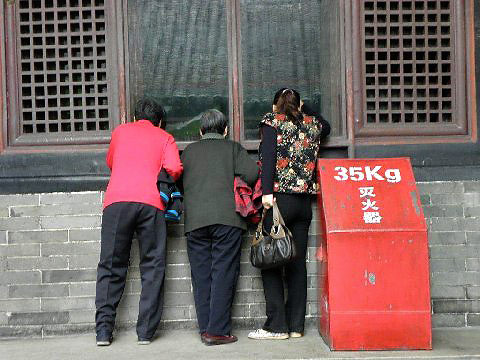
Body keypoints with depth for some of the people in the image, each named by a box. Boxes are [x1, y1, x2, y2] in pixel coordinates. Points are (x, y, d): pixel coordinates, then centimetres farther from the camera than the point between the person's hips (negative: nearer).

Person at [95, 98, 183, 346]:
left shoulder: (120, 131, 24)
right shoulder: (164, 138, 18)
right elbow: (174, 168, 2)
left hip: (116, 200, 1)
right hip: (150, 203, -1)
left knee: (111, 266, 7)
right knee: (152, 267, 6)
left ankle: (103, 330, 2)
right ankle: (146, 331, 4)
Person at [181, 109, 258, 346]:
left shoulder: (189, 151, 18)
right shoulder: (232, 148, 11)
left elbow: (180, 182, 14)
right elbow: (251, 173, -2)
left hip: (195, 220, 3)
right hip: (227, 217, -2)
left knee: (201, 275, 7)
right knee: (223, 273, -1)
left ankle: (205, 328, 8)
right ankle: (217, 330, -5)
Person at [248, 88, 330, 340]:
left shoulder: (272, 121, 1)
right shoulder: (312, 124, 14)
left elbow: (268, 156, -13)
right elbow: (325, 127, 38)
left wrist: (267, 192, -19)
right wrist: (304, 111, 41)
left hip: (279, 198, -5)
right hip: (304, 203, 5)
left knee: (270, 263, -1)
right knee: (297, 264, 8)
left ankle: (276, 326, -2)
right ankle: (296, 325, 9)